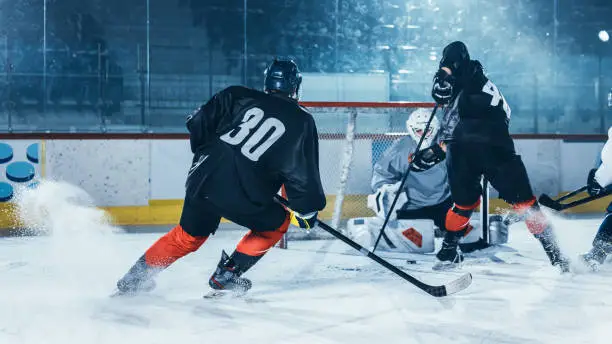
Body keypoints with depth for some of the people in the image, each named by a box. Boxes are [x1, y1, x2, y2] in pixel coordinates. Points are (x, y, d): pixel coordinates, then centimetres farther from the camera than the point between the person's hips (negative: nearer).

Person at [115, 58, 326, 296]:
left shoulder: (238, 96, 11)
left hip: (202, 180, 4)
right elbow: (303, 174, 1)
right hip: (242, 196, -4)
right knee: (276, 224, 24)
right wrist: (308, 210, 14)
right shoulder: (302, 122, 4)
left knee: (188, 236, 28)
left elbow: (198, 124, 9)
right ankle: (226, 275, 17)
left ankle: (135, 277, 33)